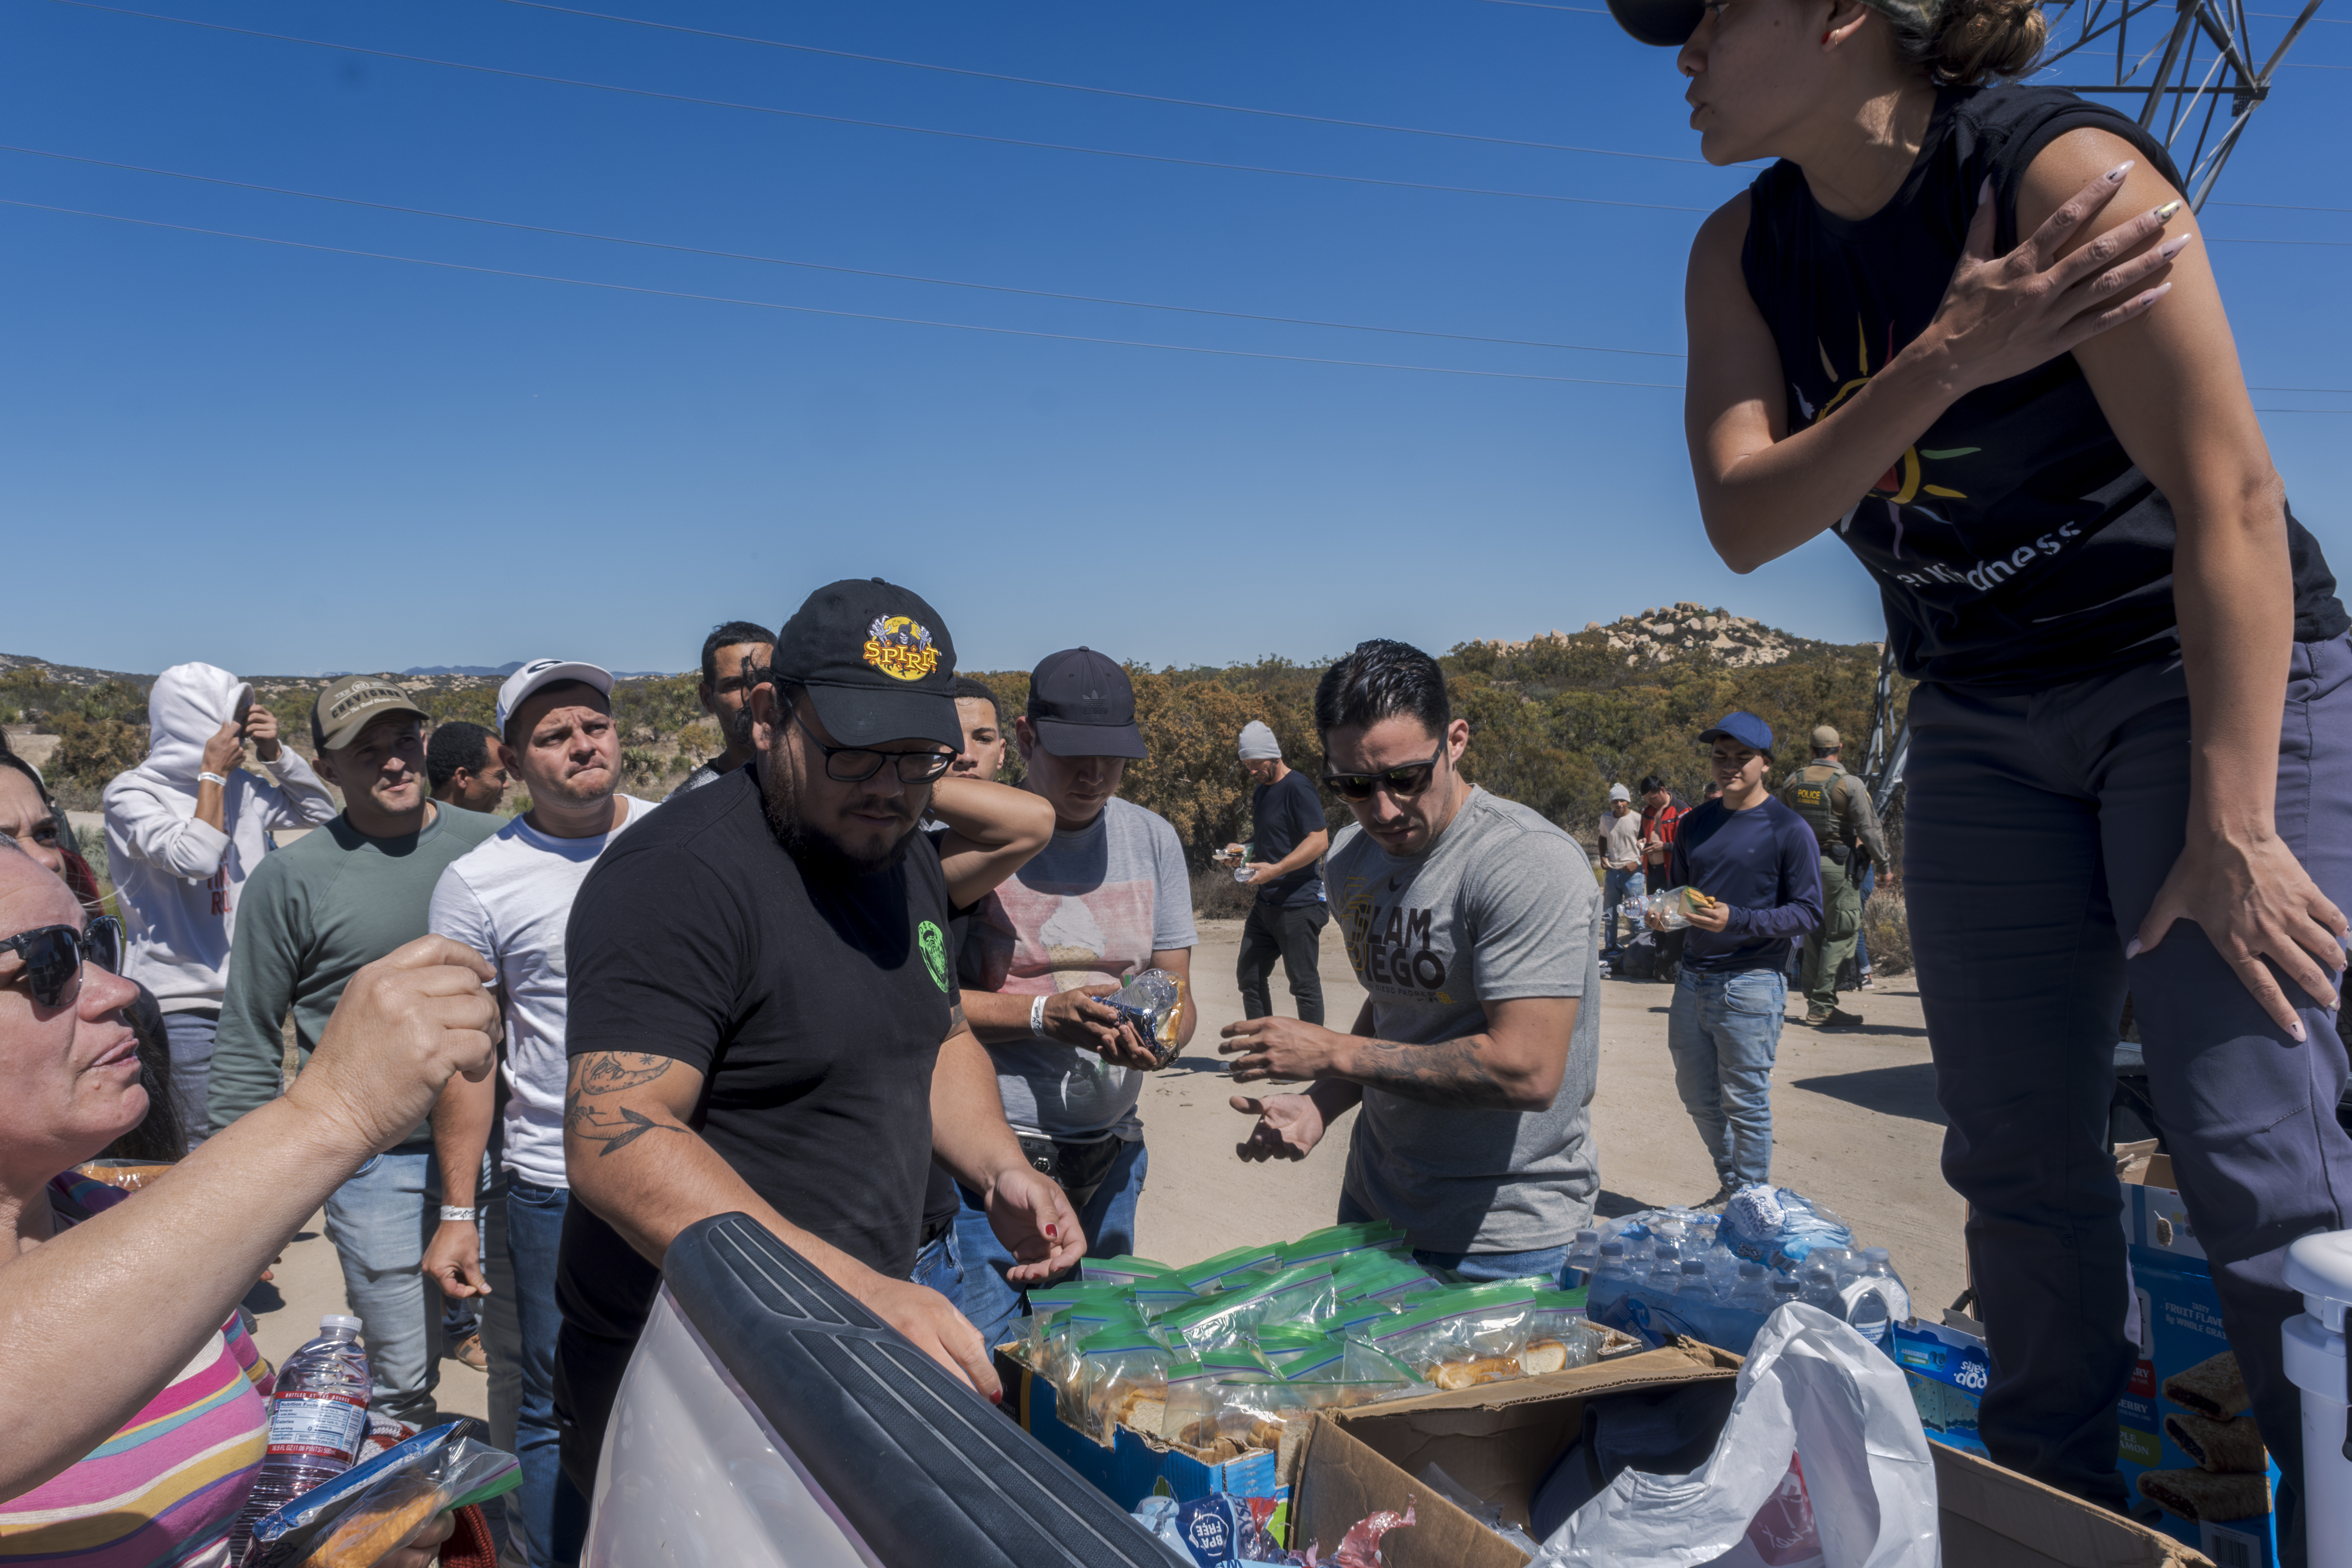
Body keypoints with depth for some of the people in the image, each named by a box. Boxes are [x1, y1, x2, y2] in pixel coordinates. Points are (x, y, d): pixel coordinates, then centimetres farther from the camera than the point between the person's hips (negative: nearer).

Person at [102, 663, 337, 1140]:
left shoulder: (240, 787, 8)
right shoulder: (131, 793, -8)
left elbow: (320, 812, 18)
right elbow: (196, 858, -22)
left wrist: (276, 753, 5)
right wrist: (213, 776, -12)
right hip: (179, 1004, -6)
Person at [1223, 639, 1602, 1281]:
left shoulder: (1530, 866, -23)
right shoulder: (1351, 861, 2)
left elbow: (1526, 1071, -28)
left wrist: (1333, 1054, -22)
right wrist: (1319, 1104, -5)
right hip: (1374, 1205, 8)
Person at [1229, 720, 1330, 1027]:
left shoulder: (1297, 788, -13)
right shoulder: (1261, 791, 15)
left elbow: (1320, 841, -21)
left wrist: (1275, 869, -27)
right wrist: (1243, 849, 7)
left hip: (1299, 905, -9)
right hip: (1265, 904, 9)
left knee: (1304, 984, -2)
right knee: (1249, 975, 11)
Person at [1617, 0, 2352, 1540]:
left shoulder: (2061, 164, -19)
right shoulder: (1744, 252, -1)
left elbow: (2229, 498, -22)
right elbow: (1746, 519, -14)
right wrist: (1951, 357, -29)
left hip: (2206, 678, -5)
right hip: (1984, 717, 5)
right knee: (2020, 1160, 9)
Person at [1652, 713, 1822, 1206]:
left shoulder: (1789, 830, -6)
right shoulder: (1694, 824, 12)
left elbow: (1808, 912, -10)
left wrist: (1738, 920, -23)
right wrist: (1663, 913, 0)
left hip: (1751, 985, -6)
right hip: (1693, 978, 6)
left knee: (1745, 1104, 1)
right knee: (1698, 1097, 15)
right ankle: (1730, 1188, 33)